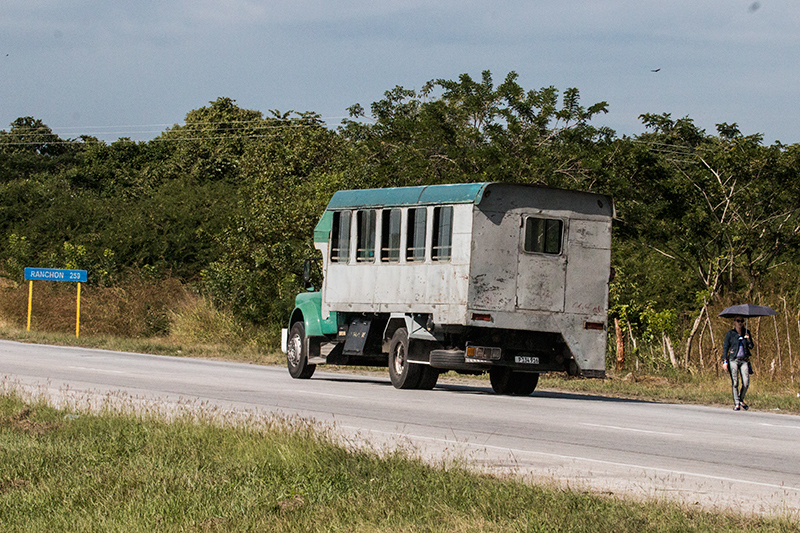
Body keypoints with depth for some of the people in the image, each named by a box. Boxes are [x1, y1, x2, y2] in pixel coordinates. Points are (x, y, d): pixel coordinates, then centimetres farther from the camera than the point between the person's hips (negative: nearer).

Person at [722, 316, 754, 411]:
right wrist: (724, 361, -6)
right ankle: (736, 404, 0)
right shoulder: (730, 334, 2)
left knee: (746, 383, -5)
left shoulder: (746, 332, 11)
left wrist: (748, 339, -10)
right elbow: (725, 347, 2)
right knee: (735, 382, -6)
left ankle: (741, 400, 18)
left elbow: (751, 346, 11)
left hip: (744, 360, 3)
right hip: (733, 359, -3)